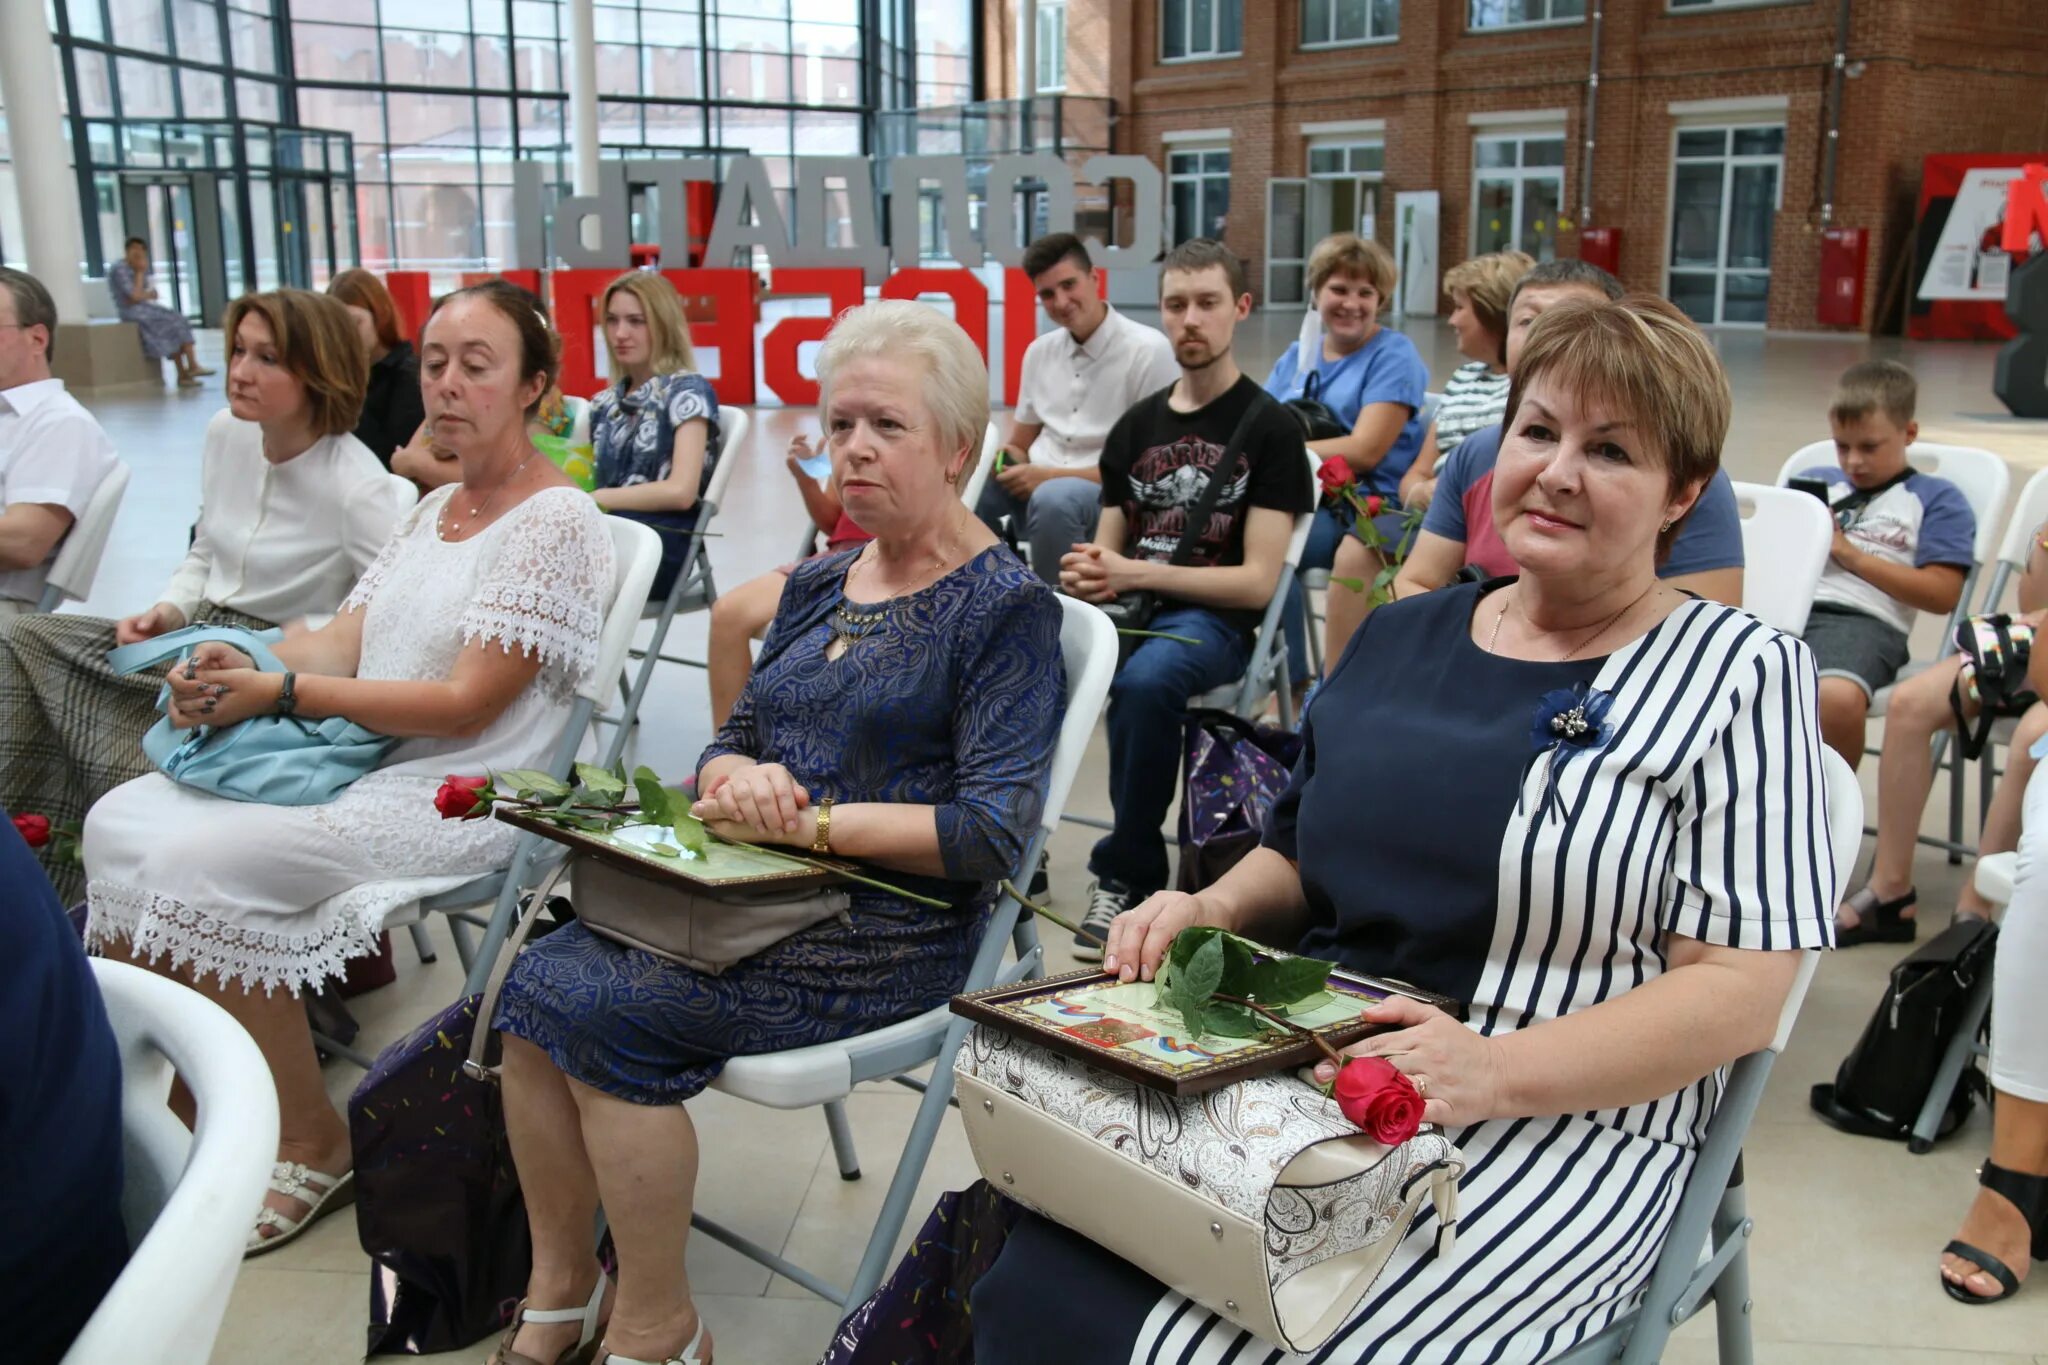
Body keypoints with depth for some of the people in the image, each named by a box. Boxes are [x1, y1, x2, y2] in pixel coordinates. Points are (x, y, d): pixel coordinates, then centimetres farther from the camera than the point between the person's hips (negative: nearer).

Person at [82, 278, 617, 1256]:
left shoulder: (557, 523, -11)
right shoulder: (431, 511, 16)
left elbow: (466, 705, -17)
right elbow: (342, 641, 10)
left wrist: (282, 691, -18)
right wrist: (234, 670, -11)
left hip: (457, 796, -8)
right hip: (357, 762, 9)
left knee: (199, 866, -22)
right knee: (120, 822, -5)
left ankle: (310, 1145, -6)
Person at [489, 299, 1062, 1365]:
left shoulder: (1007, 612, -7)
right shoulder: (819, 584, 16)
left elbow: (990, 834, -15)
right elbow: (731, 745, 16)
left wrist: (808, 819, -19)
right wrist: (736, 779, -9)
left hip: (892, 933, -7)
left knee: (606, 1011, -22)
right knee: (539, 979, -14)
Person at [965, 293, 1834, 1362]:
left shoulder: (1738, 674, 0)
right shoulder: (1400, 637, 16)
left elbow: (1739, 989, -7)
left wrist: (1493, 1069, -21)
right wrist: (1213, 910, 1)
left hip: (1562, 1126, -4)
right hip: (1301, 1066, 5)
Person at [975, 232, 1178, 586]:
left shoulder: (1149, 350, -8)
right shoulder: (1039, 351, 11)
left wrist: (1051, 475, -15)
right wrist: (1005, 459, -8)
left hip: (1113, 495, -5)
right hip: (1036, 484, 5)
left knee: (1054, 499, -38)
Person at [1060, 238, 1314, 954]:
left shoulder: (1269, 428, 3)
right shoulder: (1136, 425, 20)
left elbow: (1257, 581, -5)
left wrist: (1134, 573, -13)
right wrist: (1087, 576, -6)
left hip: (1211, 620, -4)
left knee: (1145, 679, -39)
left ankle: (1127, 876, -20)